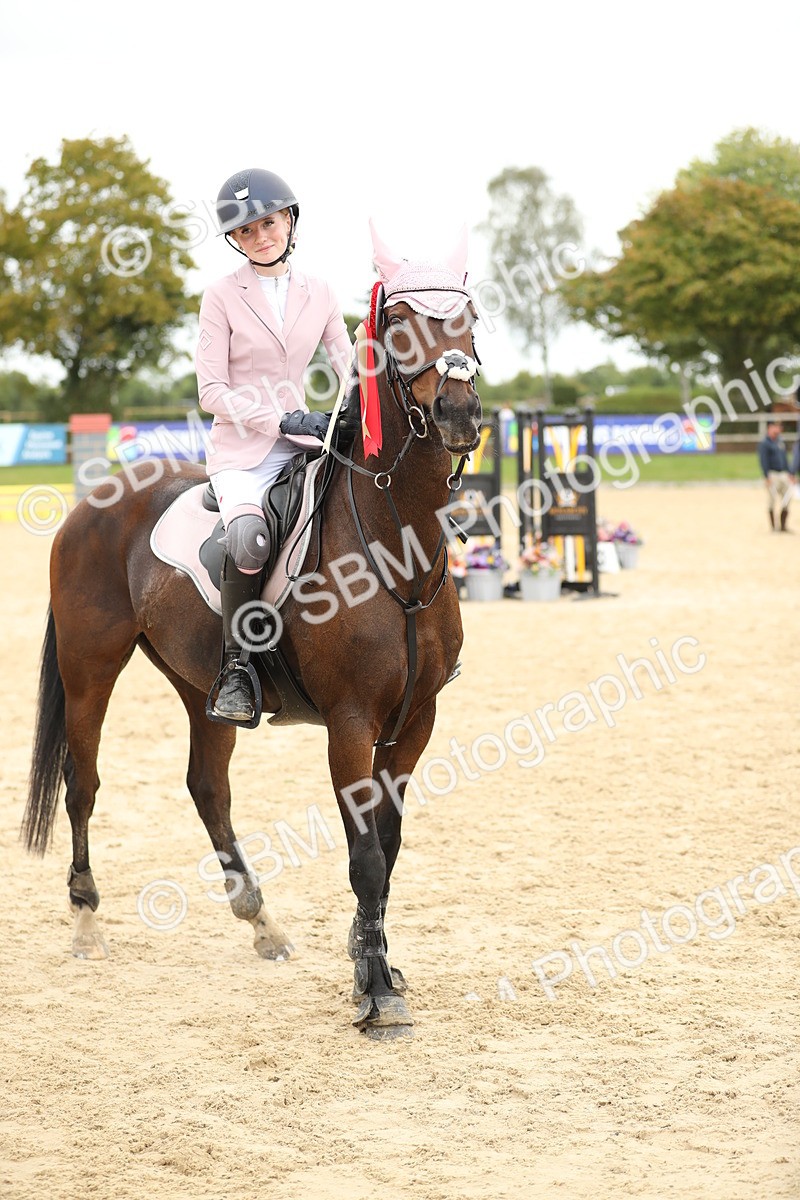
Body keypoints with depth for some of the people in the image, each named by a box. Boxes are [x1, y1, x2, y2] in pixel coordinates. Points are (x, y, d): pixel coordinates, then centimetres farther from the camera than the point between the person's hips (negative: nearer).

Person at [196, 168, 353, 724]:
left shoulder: (319, 294, 11)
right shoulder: (223, 296, 0)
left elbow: (351, 366, 12)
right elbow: (212, 391, -5)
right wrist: (282, 420, -15)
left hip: (302, 445, 4)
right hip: (241, 452, -4)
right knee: (249, 537, -34)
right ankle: (235, 668, -22)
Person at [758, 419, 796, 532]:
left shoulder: (780, 441, 17)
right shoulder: (764, 443, -6)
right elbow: (763, 460, -12)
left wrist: (790, 474, 16)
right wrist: (767, 477, -20)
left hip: (783, 475, 7)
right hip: (772, 475, -7)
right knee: (772, 499, -4)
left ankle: (783, 525, 7)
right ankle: (773, 526, 4)